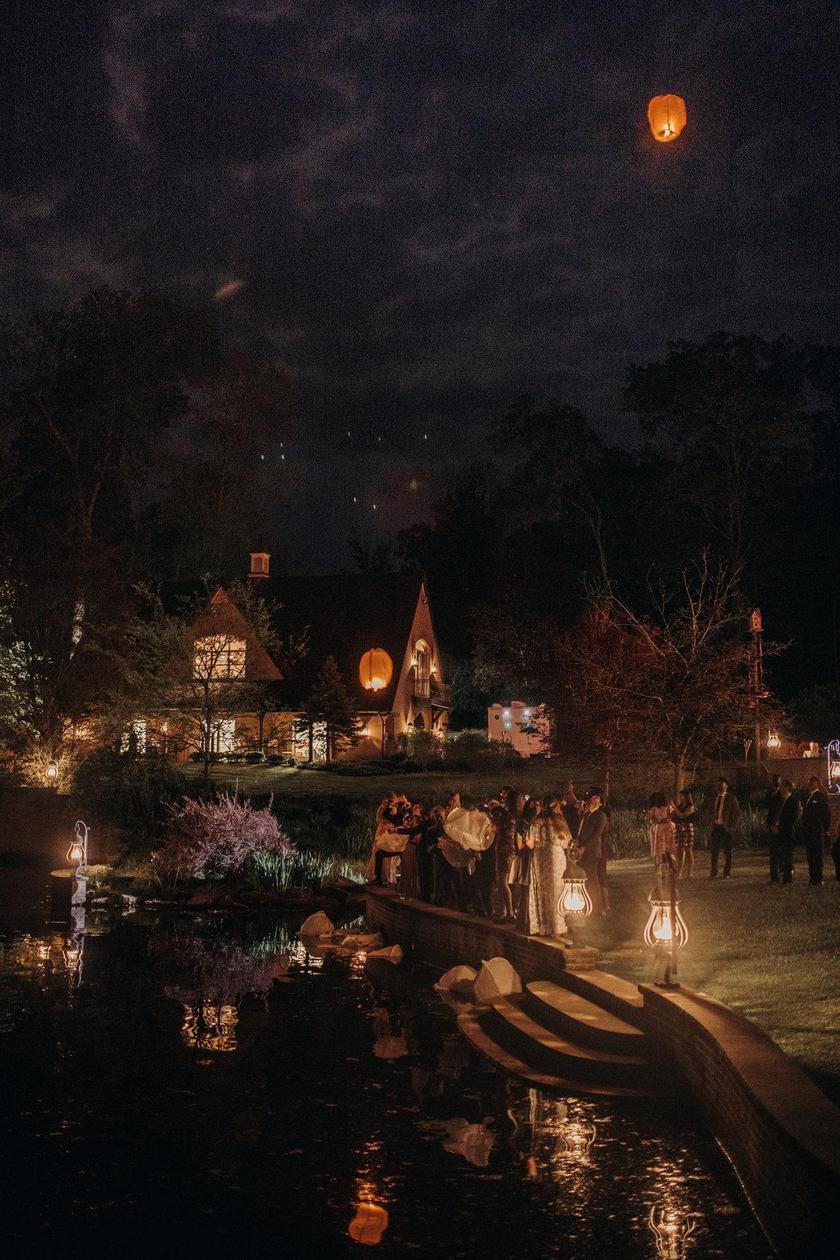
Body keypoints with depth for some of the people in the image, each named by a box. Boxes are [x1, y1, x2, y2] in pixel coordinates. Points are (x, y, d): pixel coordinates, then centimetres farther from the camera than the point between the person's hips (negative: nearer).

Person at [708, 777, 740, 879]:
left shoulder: (730, 798, -1)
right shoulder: (715, 798, 13)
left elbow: (737, 812, -2)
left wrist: (733, 825, -7)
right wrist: (713, 821, 6)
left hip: (726, 827, -4)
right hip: (716, 826, 4)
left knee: (727, 851, 1)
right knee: (714, 851, 3)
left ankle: (727, 873, 8)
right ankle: (713, 873, 9)